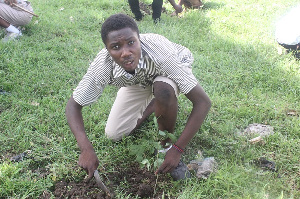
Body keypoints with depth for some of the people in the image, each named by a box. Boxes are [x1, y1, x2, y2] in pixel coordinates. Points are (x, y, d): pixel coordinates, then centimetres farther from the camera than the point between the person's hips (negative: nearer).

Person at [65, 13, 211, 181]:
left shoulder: (159, 52, -42)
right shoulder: (104, 65, -34)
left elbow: (203, 102, -39)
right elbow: (73, 105, -22)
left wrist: (177, 149, -40)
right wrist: (86, 148, -38)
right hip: (138, 81, 3)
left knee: (163, 90, -38)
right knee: (114, 134, -1)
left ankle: (167, 143, -10)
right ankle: (153, 104, 22)